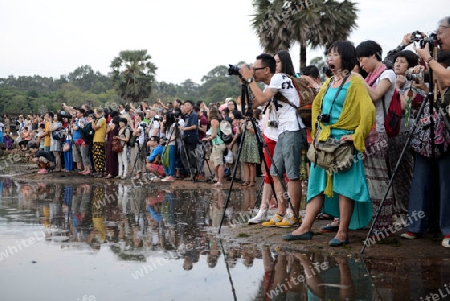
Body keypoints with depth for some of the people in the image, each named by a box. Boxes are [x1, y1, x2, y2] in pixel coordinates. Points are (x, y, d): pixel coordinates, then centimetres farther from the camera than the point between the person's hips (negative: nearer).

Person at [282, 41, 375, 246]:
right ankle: (305, 228, 10)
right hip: (324, 140, 8)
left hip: (343, 140, -8)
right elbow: (316, 105, 28)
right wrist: (317, 128, 18)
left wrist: (357, 136, -18)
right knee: (318, 183, 8)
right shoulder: (329, 82, 15)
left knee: (344, 185, -3)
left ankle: (343, 233, 2)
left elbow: (368, 111, -18)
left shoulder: (355, 82, -8)